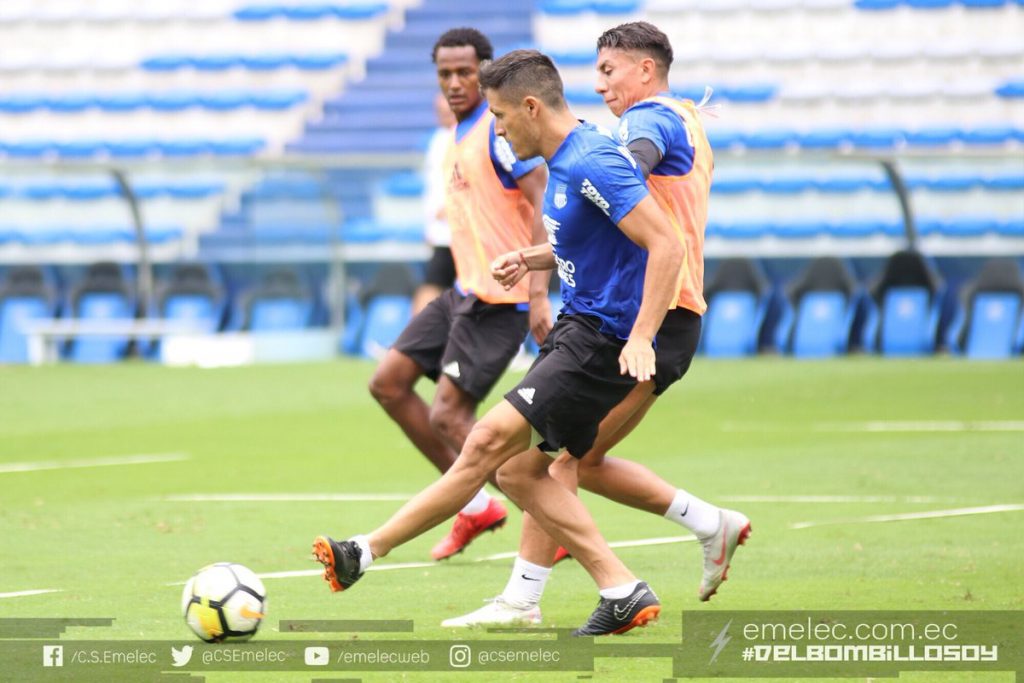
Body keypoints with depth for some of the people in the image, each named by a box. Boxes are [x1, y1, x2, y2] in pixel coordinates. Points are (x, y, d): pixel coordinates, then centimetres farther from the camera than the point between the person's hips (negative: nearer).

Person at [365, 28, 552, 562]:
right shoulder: (458, 136, 16)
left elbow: (544, 202, -20)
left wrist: (538, 292, -26)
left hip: (501, 298, -10)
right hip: (466, 292, 10)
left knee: (448, 415, -12)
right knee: (388, 382, 6)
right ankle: (475, 506, 13)